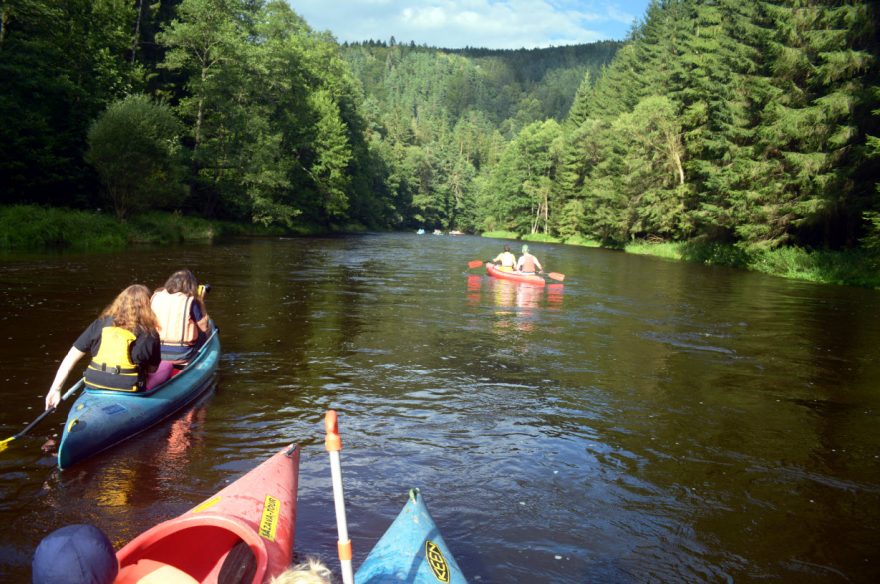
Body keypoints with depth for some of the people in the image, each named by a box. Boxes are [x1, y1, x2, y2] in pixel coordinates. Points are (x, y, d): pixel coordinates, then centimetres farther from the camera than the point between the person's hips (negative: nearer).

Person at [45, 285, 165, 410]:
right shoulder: (150, 334, -4)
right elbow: (152, 370, 9)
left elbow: (71, 357, 3)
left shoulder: (100, 324, 4)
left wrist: (55, 389, 8)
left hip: (94, 390, 4)